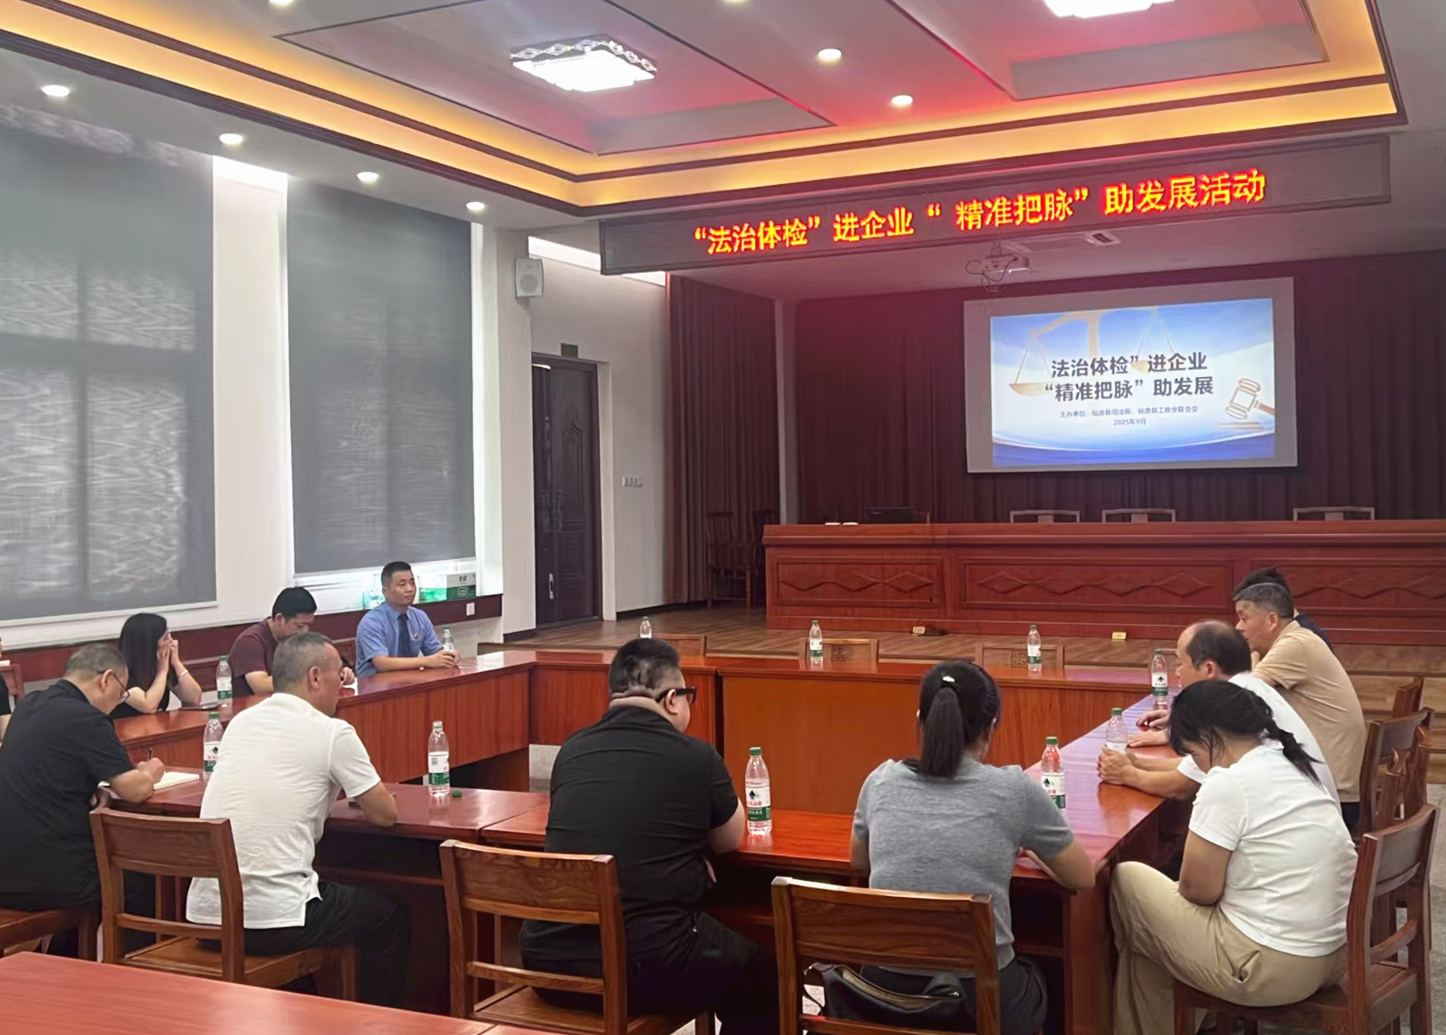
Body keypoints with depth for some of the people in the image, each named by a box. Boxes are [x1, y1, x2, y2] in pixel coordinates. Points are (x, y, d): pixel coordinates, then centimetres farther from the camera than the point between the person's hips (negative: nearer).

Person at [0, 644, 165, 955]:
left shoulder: (28, 706, 9)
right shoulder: (86, 719, -15)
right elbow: (135, 790, -17)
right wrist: (148, 773, 7)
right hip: (49, 876, -8)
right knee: (146, 882, 17)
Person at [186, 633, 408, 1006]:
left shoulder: (240, 722, 11)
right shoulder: (333, 733, -8)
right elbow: (385, 814, 0)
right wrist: (361, 789, 20)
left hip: (204, 916, 7)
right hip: (273, 923, -7)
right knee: (391, 920, 17)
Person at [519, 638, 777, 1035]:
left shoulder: (571, 751, 6)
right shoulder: (696, 756, -5)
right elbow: (729, 839, 14)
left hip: (549, 962, 5)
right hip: (647, 968, -5)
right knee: (761, 977, 23)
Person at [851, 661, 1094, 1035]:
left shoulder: (881, 781, -1)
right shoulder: (1014, 790, -9)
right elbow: (1083, 878, 6)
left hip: (884, 995, 3)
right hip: (981, 1002, -2)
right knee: (1036, 976, 32)